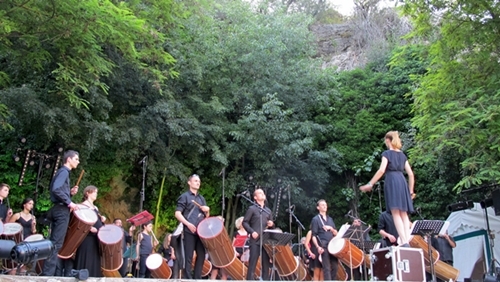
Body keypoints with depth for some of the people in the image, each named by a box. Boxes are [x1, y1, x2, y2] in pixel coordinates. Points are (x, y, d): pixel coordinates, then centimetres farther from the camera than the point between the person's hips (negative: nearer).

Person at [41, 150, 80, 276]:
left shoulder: (63, 172, 21)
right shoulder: (64, 172, -9)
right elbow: (56, 189, -25)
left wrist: (70, 192, 8)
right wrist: (69, 202, -20)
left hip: (58, 209, 10)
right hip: (61, 210, -10)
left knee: (56, 243, 10)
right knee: (56, 243, -10)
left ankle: (57, 273, 14)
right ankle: (47, 274, -10)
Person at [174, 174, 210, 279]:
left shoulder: (201, 198, 19)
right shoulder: (184, 196, 2)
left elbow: (206, 216, 22)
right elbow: (177, 214, -7)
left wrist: (207, 210, -1)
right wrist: (188, 224, -19)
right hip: (189, 231, -6)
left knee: (201, 255, 5)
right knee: (189, 257, -4)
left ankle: (197, 278, 14)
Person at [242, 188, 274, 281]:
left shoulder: (268, 210, 17)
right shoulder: (252, 209, 2)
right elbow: (245, 222, -1)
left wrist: (271, 224, -1)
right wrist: (252, 231, -14)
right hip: (255, 240, -5)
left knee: (266, 263, 5)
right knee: (252, 263, -6)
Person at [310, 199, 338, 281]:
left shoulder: (330, 219, 19)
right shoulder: (315, 219, 0)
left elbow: (336, 233, 17)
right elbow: (313, 236, -6)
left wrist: (331, 228, -3)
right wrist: (318, 247, -18)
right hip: (324, 246, -6)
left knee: (335, 266, 5)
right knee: (327, 268, -7)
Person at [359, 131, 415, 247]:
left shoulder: (387, 153, 1)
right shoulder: (402, 155, 19)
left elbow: (381, 170, -13)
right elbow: (410, 174, 15)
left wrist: (370, 184, -10)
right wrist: (411, 191, 21)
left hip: (392, 182, -6)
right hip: (402, 182, 6)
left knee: (396, 213, -9)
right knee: (404, 214, 6)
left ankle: (404, 242, -18)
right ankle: (407, 241, -2)